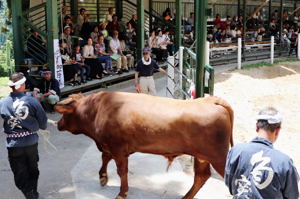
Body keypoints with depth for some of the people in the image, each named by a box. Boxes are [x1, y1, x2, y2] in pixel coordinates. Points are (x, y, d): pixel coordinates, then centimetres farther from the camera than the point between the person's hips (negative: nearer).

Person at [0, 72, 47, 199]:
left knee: (20, 174, 13)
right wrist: (42, 127, 16)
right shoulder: (32, 101, -12)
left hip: (13, 145, -1)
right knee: (32, 169, 24)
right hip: (31, 142, 1)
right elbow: (43, 122, -5)